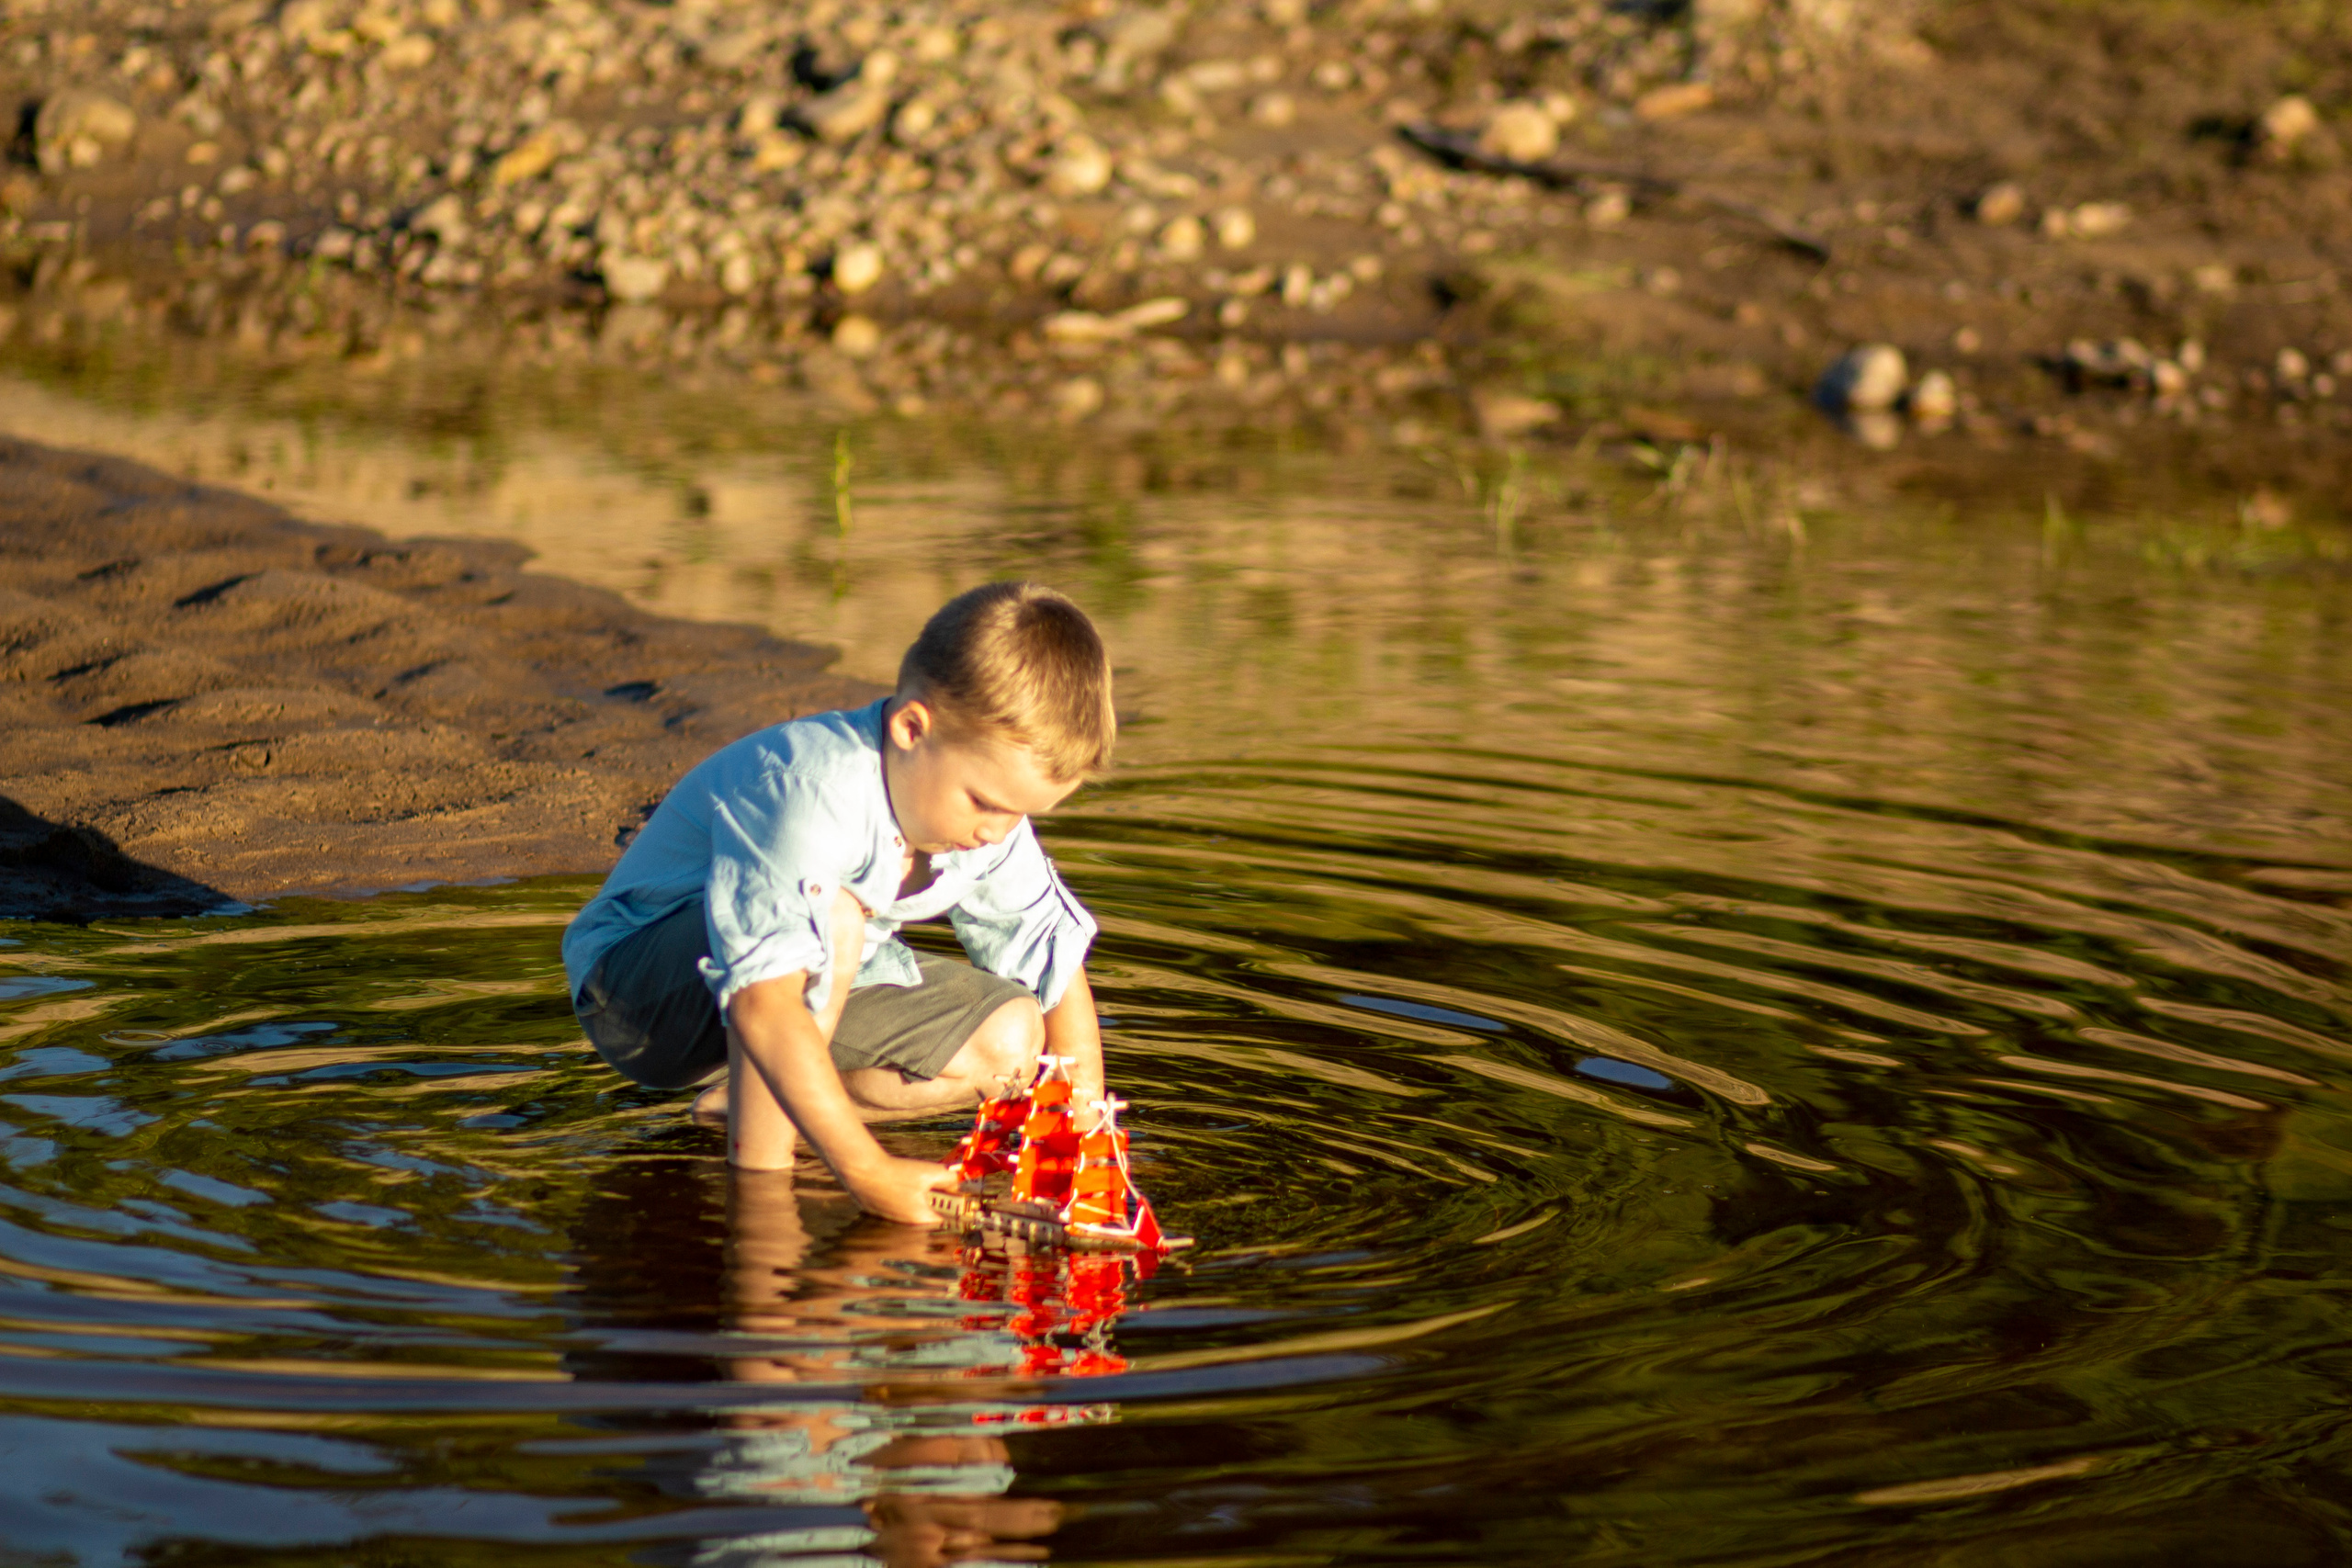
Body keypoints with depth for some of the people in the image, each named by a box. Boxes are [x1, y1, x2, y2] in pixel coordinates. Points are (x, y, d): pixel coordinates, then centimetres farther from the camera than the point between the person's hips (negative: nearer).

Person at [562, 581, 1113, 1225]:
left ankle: (749, 1097, -2)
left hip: (812, 988, 8)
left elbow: (1060, 967, -2)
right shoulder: (808, 791, -36)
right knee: (831, 913, -37)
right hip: (635, 994, -8)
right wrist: (866, 1170, -44)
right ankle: (758, 1170, -24)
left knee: (1011, 1040, -8)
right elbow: (762, 1004, -43)